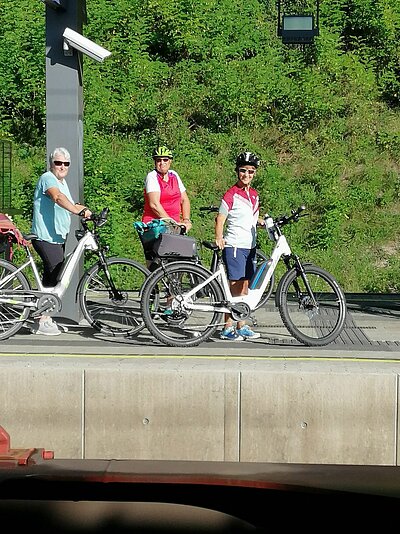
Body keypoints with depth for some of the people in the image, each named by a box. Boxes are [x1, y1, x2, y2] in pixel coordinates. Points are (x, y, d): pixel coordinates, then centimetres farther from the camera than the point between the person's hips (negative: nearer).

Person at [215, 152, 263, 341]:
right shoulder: (231, 195, -9)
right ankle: (228, 327, -2)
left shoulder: (254, 194, 14)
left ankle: (241, 326, 17)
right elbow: (220, 219, -12)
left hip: (250, 246, 8)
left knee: (244, 286, 11)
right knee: (234, 287, -8)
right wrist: (219, 239, -27)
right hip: (234, 246, -7)